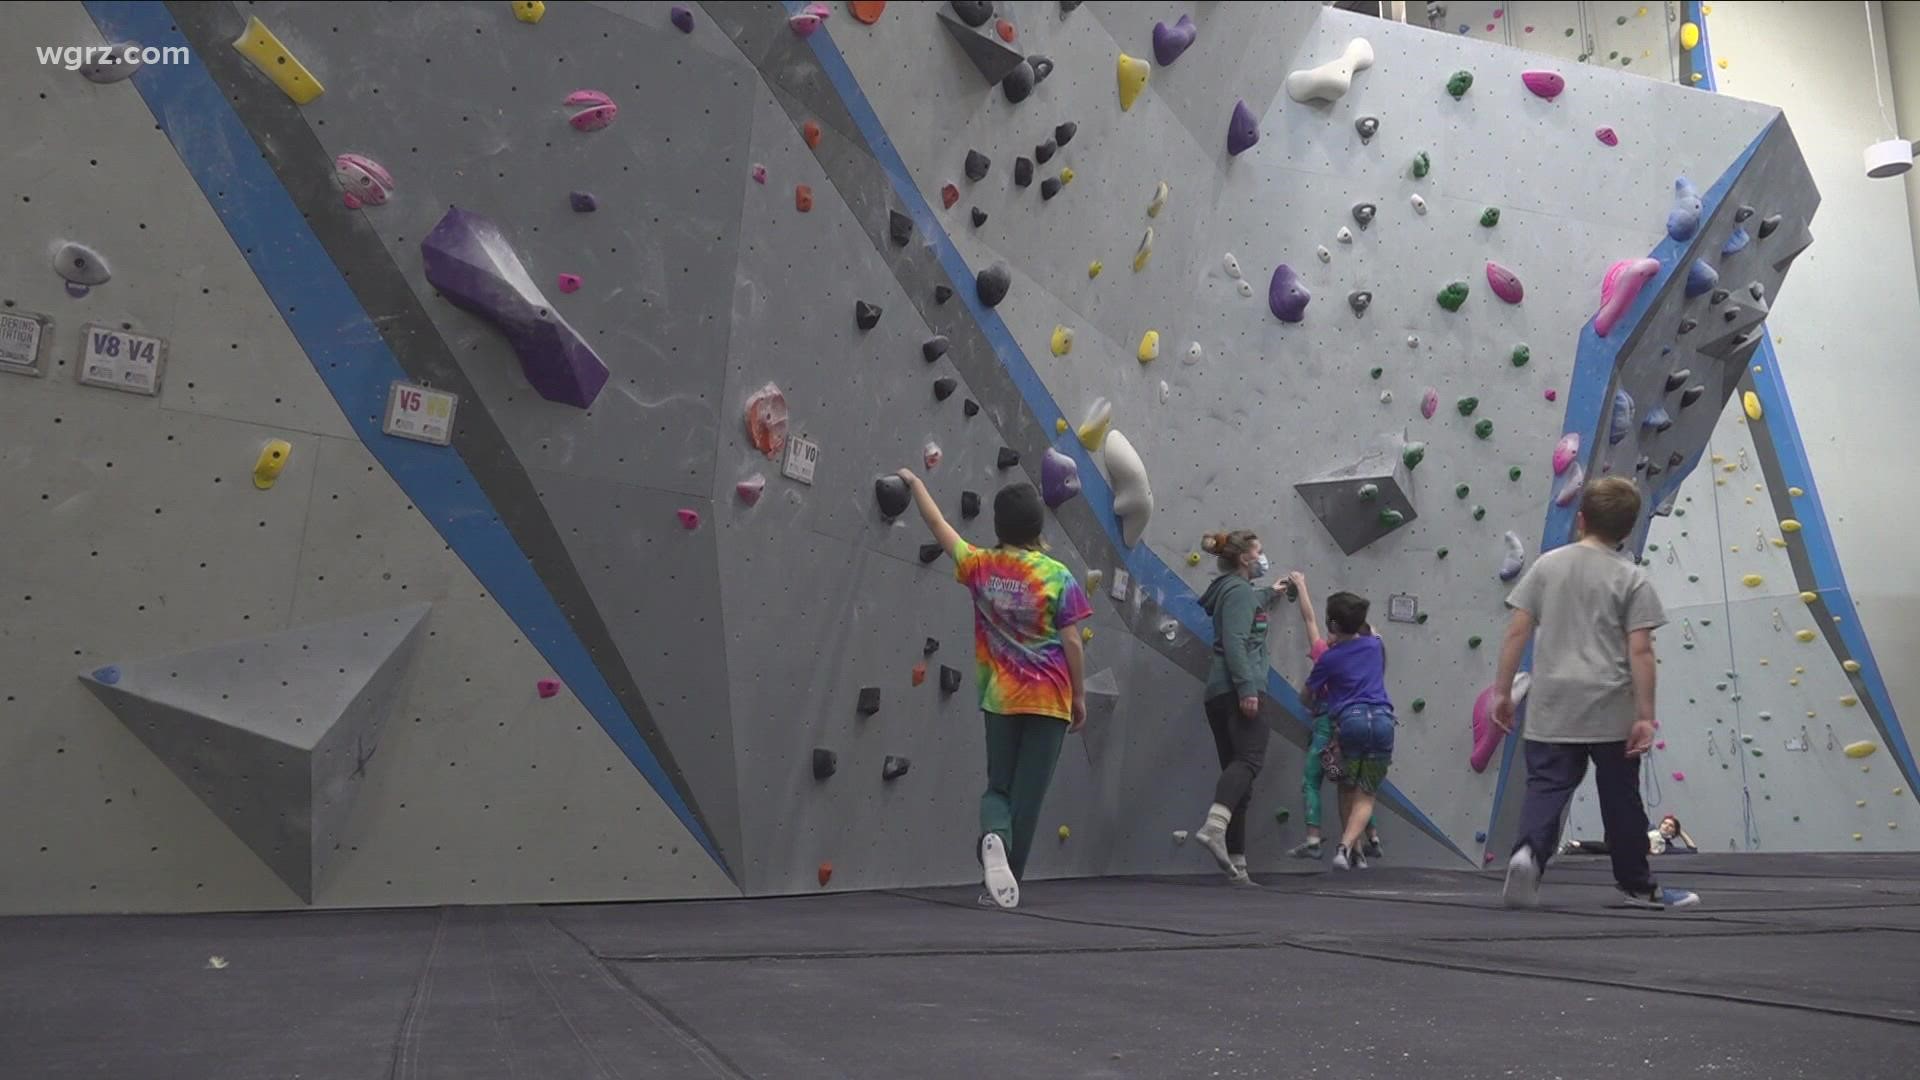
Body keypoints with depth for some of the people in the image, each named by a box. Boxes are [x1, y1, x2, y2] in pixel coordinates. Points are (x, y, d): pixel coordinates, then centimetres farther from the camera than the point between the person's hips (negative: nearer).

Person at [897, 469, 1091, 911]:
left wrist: (914, 482, 28)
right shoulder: (1057, 576, -9)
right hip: (1049, 701, -2)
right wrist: (1080, 697, 5)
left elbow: (938, 524, 13)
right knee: (1027, 796, 8)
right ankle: (1007, 879, 11)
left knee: (998, 787, 14)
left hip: (1000, 699, 2)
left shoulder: (979, 567, -2)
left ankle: (993, 838, -17)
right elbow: (1071, 644, -6)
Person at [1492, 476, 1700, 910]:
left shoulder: (1547, 564, 3)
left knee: (1546, 786, 1)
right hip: (1611, 711, -1)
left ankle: (1529, 852, -27)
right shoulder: (1632, 578, -3)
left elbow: (1517, 631, 0)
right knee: (1621, 798, 13)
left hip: (1551, 710, 1)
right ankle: (1639, 886, 29)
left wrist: (1502, 690, 6)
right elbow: (1639, 650, -9)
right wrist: (1645, 715, -5)